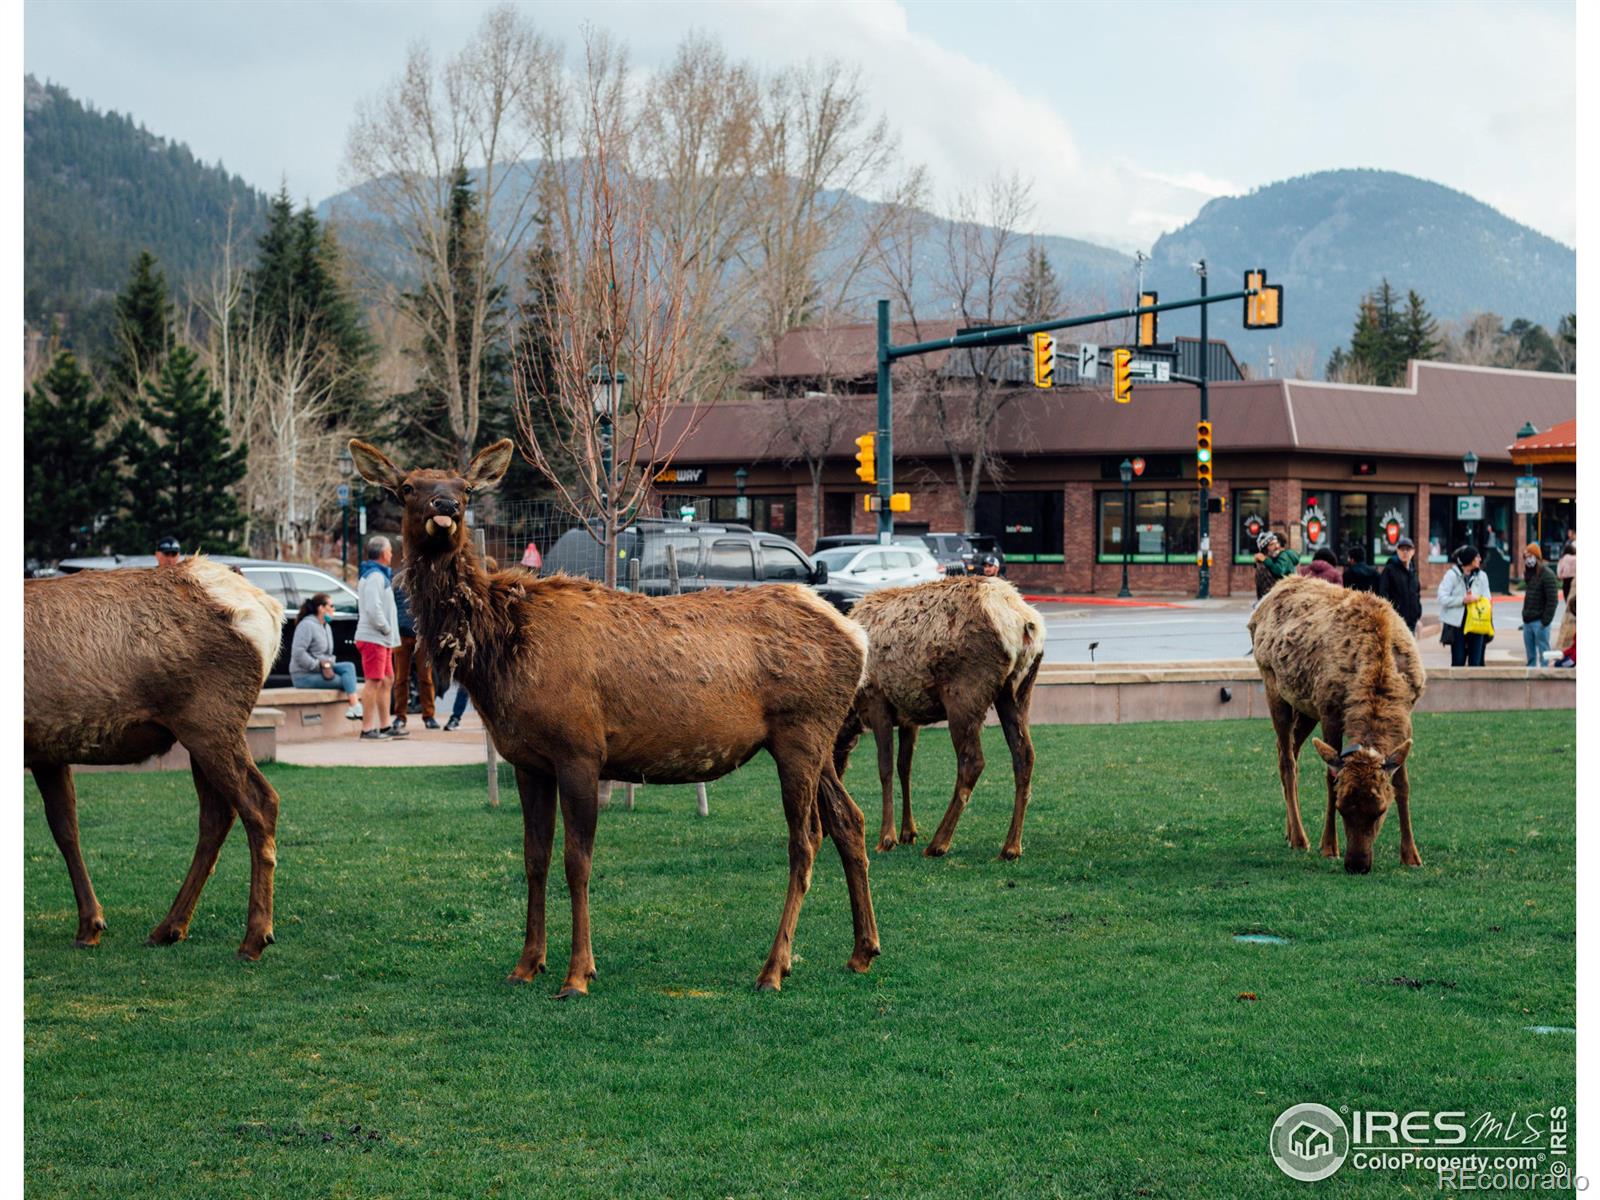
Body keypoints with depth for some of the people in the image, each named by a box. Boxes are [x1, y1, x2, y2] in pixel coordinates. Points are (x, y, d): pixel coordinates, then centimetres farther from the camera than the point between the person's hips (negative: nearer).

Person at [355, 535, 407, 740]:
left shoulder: (381, 575, 20)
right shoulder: (375, 577, -14)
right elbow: (373, 608, -24)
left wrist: (389, 633, 14)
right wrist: (386, 629, -15)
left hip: (382, 639, 11)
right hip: (373, 638, -11)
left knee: (387, 681, 15)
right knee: (374, 682, -10)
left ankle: (384, 726, 20)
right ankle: (367, 728, -10)